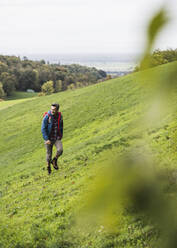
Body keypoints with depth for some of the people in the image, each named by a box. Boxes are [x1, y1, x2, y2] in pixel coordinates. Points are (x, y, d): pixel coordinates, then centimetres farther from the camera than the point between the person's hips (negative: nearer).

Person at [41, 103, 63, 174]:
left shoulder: (60, 116, -6)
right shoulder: (47, 117, -18)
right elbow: (43, 129, -17)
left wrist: (61, 136, 18)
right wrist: (46, 139, -23)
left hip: (57, 138, 2)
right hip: (48, 138, -2)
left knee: (60, 150, -19)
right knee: (49, 153, 8)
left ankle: (54, 160, 10)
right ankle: (48, 166, 34)